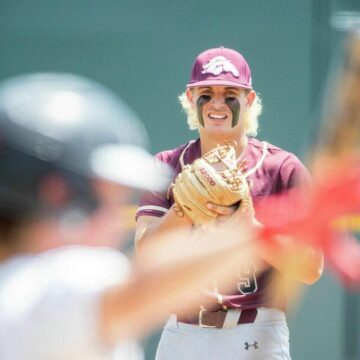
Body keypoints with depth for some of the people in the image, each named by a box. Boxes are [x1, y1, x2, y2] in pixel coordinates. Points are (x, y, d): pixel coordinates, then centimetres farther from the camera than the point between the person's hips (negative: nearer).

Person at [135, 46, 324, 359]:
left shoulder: (283, 169, 2)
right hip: (182, 334, 3)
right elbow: (146, 256, -3)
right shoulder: (167, 168, 10)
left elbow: (311, 269, -5)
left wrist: (249, 227, -18)